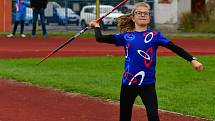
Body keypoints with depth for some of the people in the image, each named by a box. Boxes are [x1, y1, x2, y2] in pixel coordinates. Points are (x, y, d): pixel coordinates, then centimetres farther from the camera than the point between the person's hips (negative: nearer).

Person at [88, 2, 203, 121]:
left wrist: (192, 60, -17)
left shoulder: (155, 35, 1)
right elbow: (100, 38, 6)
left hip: (148, 84, -3)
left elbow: (174, 48, -8)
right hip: (128, 84, 3)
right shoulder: (126, 36, 7)